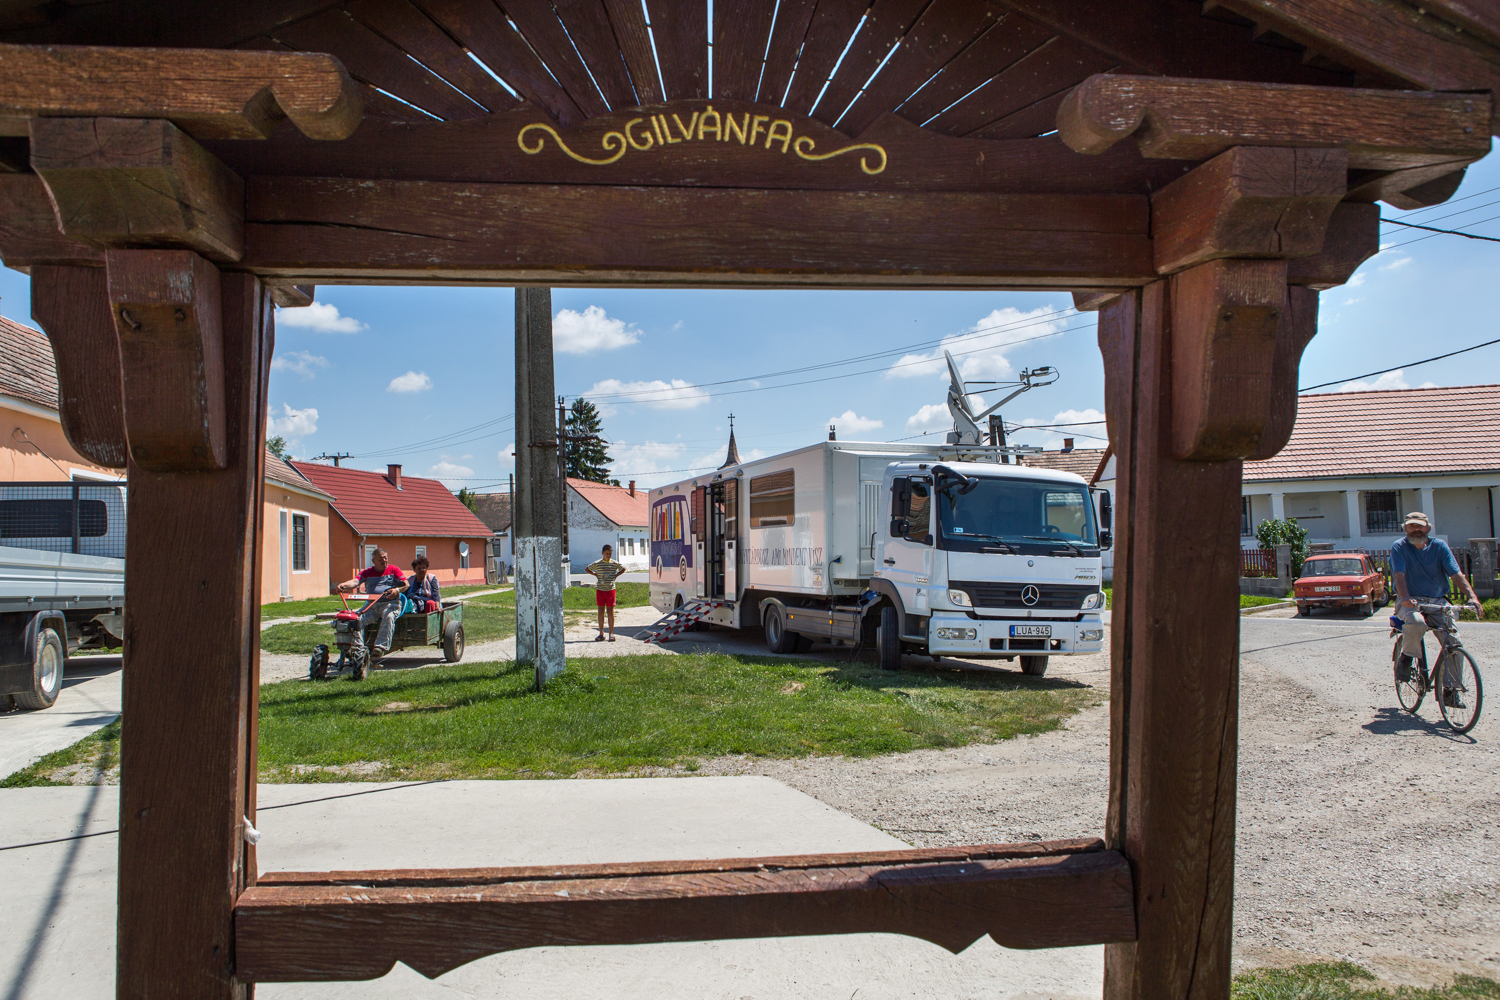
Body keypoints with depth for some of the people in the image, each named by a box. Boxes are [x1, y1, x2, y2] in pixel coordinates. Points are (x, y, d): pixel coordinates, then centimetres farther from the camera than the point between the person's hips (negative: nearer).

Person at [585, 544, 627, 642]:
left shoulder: (614, 564, 1)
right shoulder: (597, 564, 1)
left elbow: (623, 569, 17)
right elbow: (587, 569, 13)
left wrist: (616, 575, 5)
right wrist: (595, 574, 3)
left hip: (610, 590, 0)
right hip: (600, 590, 0)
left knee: (610, 612, 1)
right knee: (601, 612, 3)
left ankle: (611, 633, 7)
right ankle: (601, 633, 9)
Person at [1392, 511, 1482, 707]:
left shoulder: (1439, 546, 4)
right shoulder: (1399, 547, -3)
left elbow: (1456, 573, -6)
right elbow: (1399, 575, -17)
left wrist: (1472, 596, -22)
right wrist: (1405, 597, -36)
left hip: (1437, 601, 3)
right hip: (1411, 603, -3)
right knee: (1416, 622, -37)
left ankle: (1450, 690, 0)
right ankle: (1405, 658, -8)